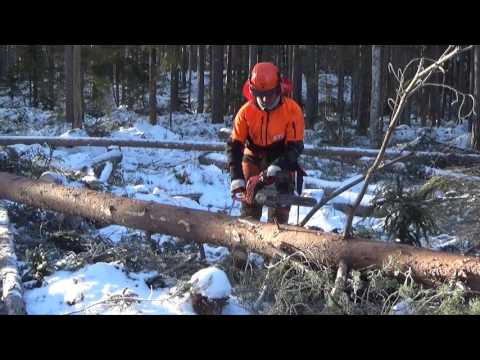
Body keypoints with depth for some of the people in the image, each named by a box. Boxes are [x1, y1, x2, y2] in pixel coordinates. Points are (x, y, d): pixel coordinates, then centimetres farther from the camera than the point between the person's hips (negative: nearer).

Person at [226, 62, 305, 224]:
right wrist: (236, 179, -26)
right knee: (249, 205, 2)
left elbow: (295, 147, -22)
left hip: (281, 162, -2)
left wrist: (276, 169, -36)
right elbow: (234, 145, -16)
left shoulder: (292, 111, -22)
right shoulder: (246, 111, -17)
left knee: (280, 208, -8)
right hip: (254, 159, 2)